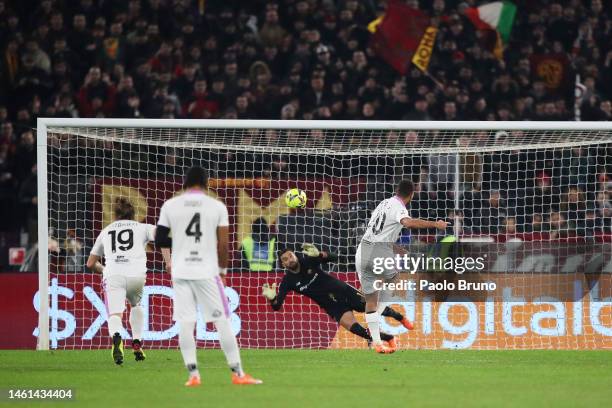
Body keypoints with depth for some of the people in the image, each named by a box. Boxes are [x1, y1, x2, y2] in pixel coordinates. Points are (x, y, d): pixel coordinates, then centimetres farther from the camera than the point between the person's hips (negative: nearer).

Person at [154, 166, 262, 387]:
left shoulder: (170, 205, 3)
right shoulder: (217, 207, -1)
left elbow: (160, 238, 8)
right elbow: (223, 245, -2)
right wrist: (222, 269, 13)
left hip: (180, 272, 1)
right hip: (207, 271, -1)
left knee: (185, 324, 3)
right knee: (222, 322, 3)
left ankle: (193, 375, -2)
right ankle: (238, 374, 4)